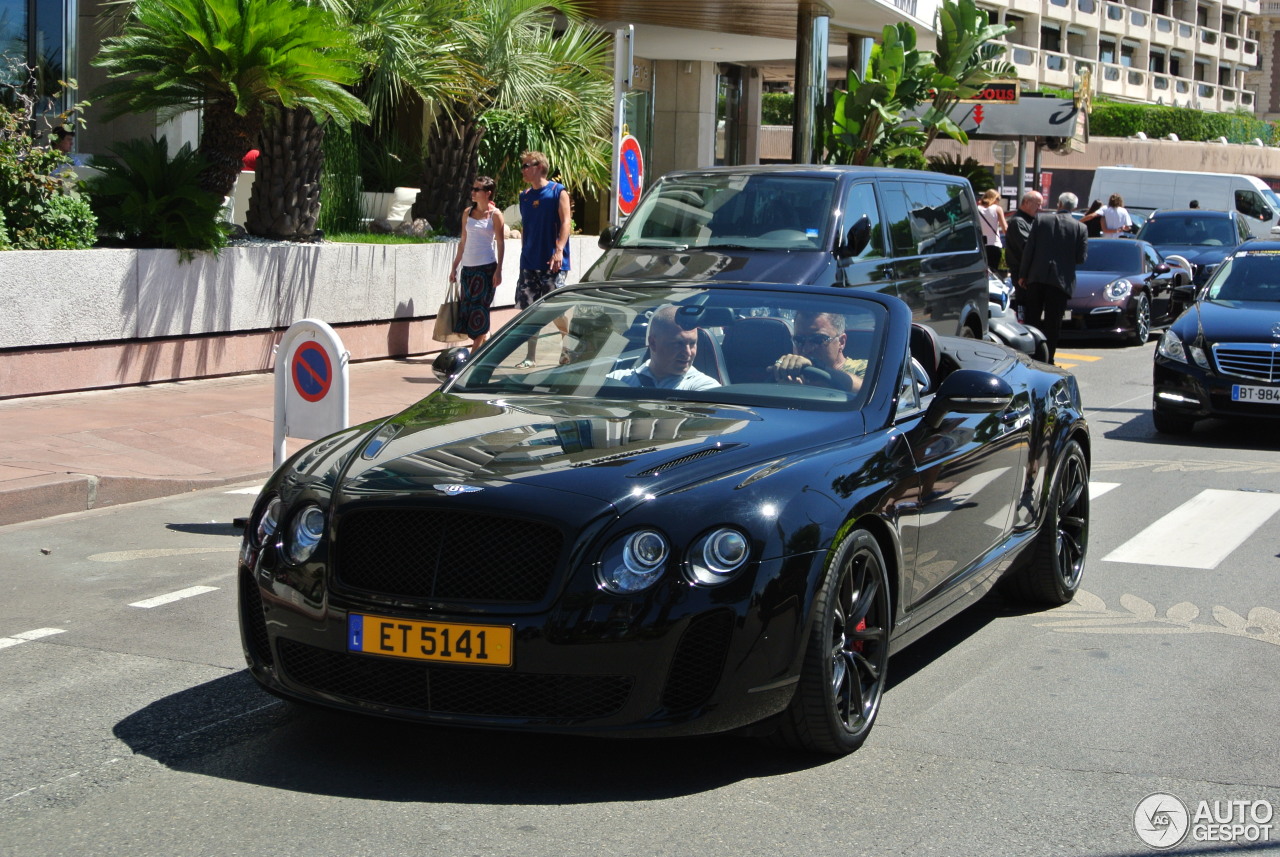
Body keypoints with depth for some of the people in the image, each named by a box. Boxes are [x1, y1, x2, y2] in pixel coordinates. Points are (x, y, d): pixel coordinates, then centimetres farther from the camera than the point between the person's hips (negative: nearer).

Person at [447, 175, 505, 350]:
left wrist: (499, 270, -11)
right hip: (468, 267, 6)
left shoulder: (495, 214, -3)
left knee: (479, 311, -6)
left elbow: (500, 243, -5)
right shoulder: (468, 213, 11)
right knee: (466, 308, 5)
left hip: (486, 267, -6)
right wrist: (454, 267, 14)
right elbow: (463, 242, 15)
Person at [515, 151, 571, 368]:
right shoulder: (525, 196, 14)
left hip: (551, 262, -6)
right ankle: (531, 356, 8)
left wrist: (559, 250, -22)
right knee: (528, 307, 2)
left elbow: (566, 222, -10)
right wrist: (524, 254, 15)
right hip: (529, 263, 6)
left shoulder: (558, 191, -3)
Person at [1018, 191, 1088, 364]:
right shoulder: (1080, 228, -1)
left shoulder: (1041, 220, 0)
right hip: (1062, 279, -1)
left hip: (1037, 277, 1)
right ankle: (1047, 357, 3)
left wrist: (1022, 274, 5)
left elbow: (1028, 249, -1)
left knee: (1031, 318, 10)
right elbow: (1081, 257, -2)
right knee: (1053, 322, 4)